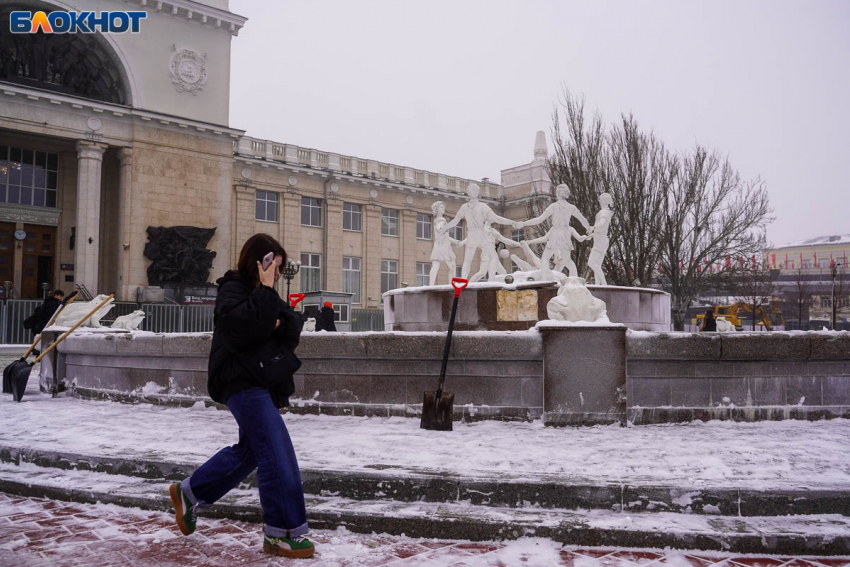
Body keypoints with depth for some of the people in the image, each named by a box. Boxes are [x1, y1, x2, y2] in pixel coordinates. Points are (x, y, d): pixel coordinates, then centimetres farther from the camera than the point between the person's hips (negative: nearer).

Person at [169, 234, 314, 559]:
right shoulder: (232, 289, -9)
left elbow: (295, 324, 8)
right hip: (242, 382, -10)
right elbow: (247, 326, -27)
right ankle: (281, 533, -5)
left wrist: (278, 324, -13)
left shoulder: (263, 293, 18)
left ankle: (189, 493, 35)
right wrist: (265, 289, -22)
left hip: (262, 382, 10)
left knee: (249, 450, 19)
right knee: (277, 454, -13)